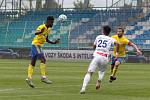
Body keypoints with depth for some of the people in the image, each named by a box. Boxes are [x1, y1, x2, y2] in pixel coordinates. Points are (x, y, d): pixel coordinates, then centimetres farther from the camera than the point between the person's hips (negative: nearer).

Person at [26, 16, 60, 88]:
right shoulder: (42, 27, -15)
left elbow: (46, 39, 24)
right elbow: (36, 33, -34)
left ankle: (29, 78, 3)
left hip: (39, 46, 10)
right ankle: (43, 77, -20)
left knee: (33, 62, 5)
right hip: (36, 44, -10)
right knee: (43, 60, -17)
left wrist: (54, 43, 17)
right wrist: (41, 32, -53)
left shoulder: (49, 29, 13)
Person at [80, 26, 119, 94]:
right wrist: (117, 52, 5)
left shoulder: (98, 37, 19)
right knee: (102, 70, 31)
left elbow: (94, 47, 30)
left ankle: (83, 88, -27)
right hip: (105, 58, 1)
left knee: (89, 72, -8)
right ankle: (99, 82, 7)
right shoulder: (110, 39, 13)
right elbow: (116, 43, -6)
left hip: (96, 56, -1)